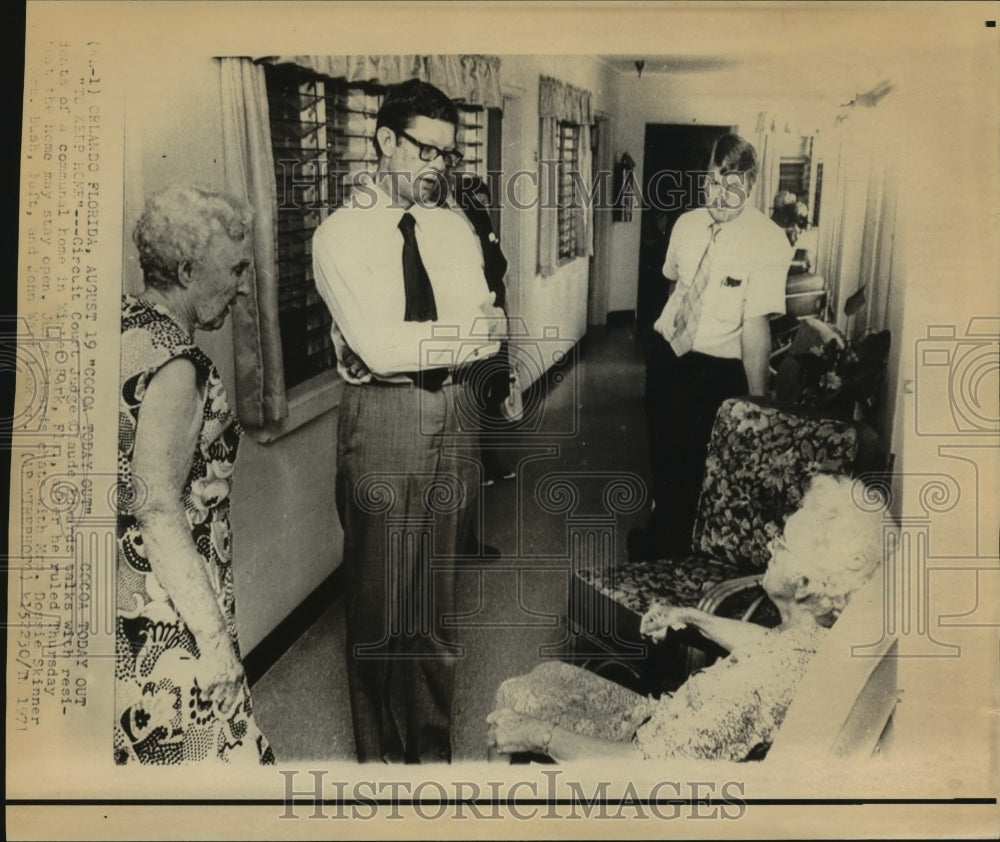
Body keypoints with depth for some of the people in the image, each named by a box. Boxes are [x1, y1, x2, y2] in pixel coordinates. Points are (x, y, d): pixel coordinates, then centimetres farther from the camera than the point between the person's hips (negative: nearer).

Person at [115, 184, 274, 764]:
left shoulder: (127, 325, 6)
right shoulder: (175, 367, -22)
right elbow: (159, 511, -27)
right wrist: (214, 635, -25)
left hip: (130, 600, 9)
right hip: (168, 616, -9)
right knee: (194, 749, 5)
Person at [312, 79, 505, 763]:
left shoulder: (454, 230, 8)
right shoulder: (341, 234, -6)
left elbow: (489, 339, -3)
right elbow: (378, 346, -19)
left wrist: (416, 341, -17)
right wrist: (469, 329, -11)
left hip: (451, 413, 5)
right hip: (382, 420, -4)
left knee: (438, 593, 16)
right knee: (380, 602, 7)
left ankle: (434, 746, 34)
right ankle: (381, 752, 28)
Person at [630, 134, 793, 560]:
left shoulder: (768, 241, -20)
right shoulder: (687, 224, -2)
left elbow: (756, 323, -25)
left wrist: (757, 402, -25)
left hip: (716, 371, -5)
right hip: (665, 354, 5)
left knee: (698, 466, 9)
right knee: (663, 454, 20)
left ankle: (684, 548, 32)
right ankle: (661, 533, 44)